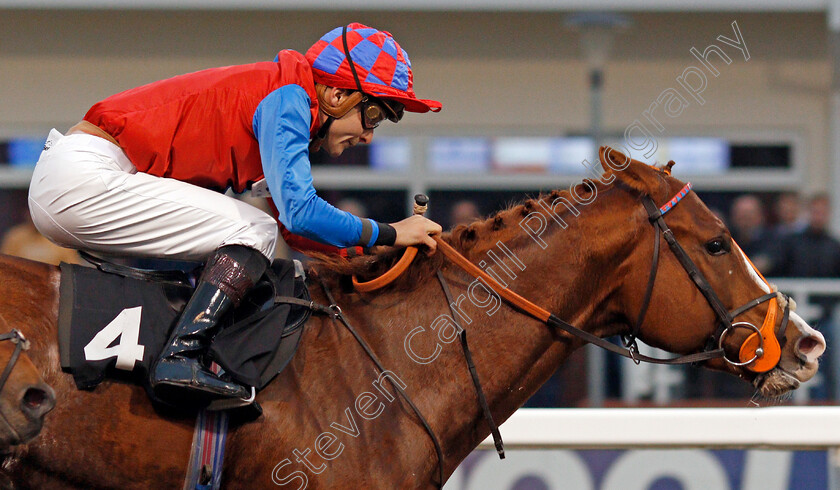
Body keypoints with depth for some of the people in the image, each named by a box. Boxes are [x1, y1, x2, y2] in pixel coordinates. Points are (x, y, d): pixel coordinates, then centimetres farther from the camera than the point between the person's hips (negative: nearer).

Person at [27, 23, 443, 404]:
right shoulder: (287, 100, -11)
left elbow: (293, 228, 24)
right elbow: (300, 212, -22)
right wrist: (388, 235, -10)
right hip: (82, 176, -10)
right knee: (255, 230, -13)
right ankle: (181, 357, -22)